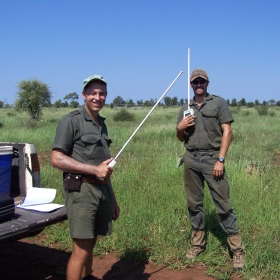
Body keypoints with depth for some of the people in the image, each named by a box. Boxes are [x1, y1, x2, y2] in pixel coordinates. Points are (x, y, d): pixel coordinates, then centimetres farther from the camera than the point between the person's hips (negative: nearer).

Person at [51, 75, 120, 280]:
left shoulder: (101, 123, 17)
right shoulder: (71, 121, -6)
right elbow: (57, 159, -13)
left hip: (102, 190, 7)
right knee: (81, 250, -6)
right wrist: (94, 169, -16)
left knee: (90, 245, 15)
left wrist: (113, 199, 17)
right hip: (81, 190, -7)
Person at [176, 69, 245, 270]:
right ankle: (198, 244, 21)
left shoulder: (218, 102, 2)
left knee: (223, 203, -5)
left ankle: (237, 248, 1)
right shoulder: (185, 108, 14)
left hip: (212, 158, -4)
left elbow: (227, 132, -4)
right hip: (191, 159, 5)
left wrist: (221, 160, -12)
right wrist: (180, 128, -4)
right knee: (194, 203, 9)